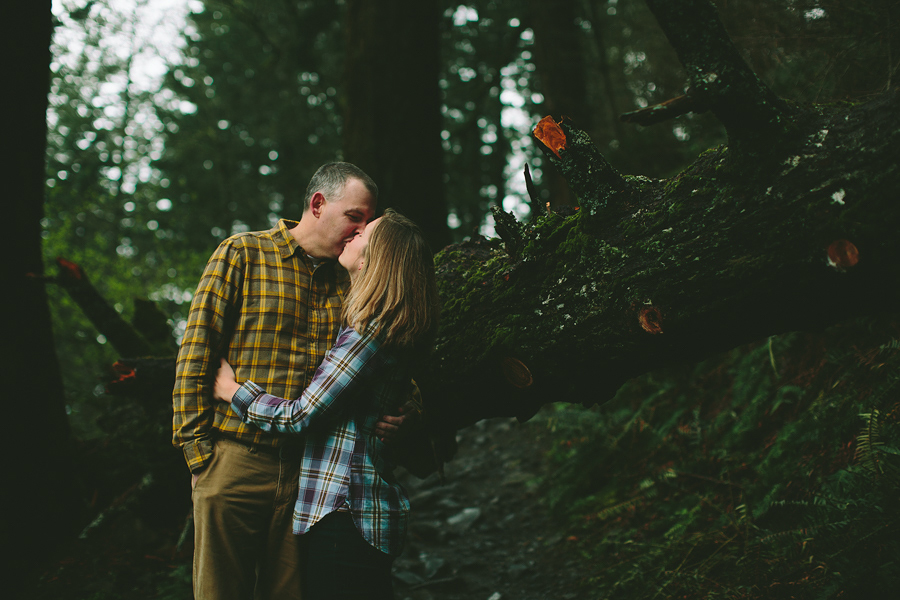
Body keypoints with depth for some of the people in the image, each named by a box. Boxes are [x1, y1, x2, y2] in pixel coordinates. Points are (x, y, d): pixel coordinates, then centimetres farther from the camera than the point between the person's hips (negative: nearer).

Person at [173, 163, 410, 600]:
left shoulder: (347, 283, 13)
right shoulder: (242, 254, 2)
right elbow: (196, 353, -2)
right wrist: (198, 449, -7)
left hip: (309, 469, 3)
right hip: (235, 462, -3)